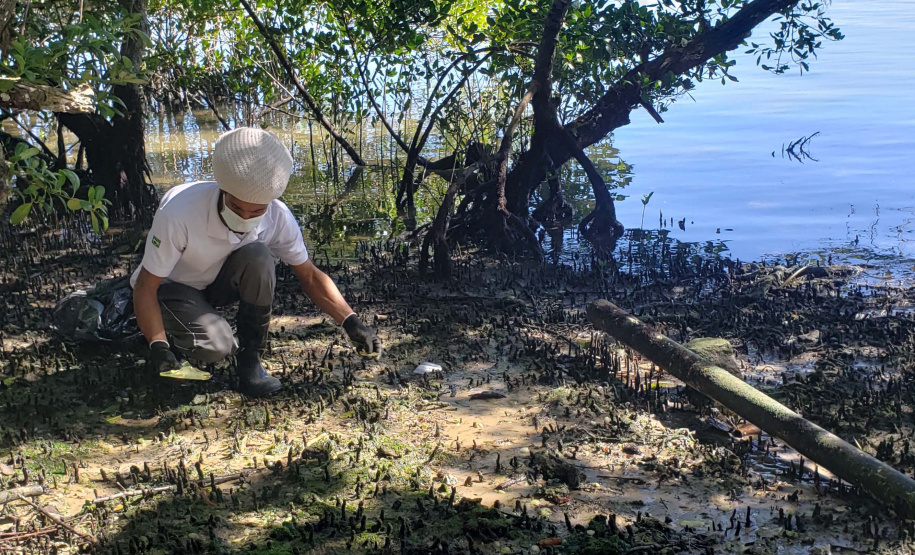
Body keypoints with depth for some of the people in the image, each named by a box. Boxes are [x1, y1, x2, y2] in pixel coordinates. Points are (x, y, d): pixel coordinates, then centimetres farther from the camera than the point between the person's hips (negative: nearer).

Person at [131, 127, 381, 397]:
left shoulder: (278, 217, -24)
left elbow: (310, 275, -11)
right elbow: (146, 287, -26)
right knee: (217, 345, -32)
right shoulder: (178, 211, -35)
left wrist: (351, 322, -22)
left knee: (258, 257, -31)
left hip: (218, 283, 3)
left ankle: (249, 357, -12)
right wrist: (158, 347, -38)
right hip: (171, 288, -3)